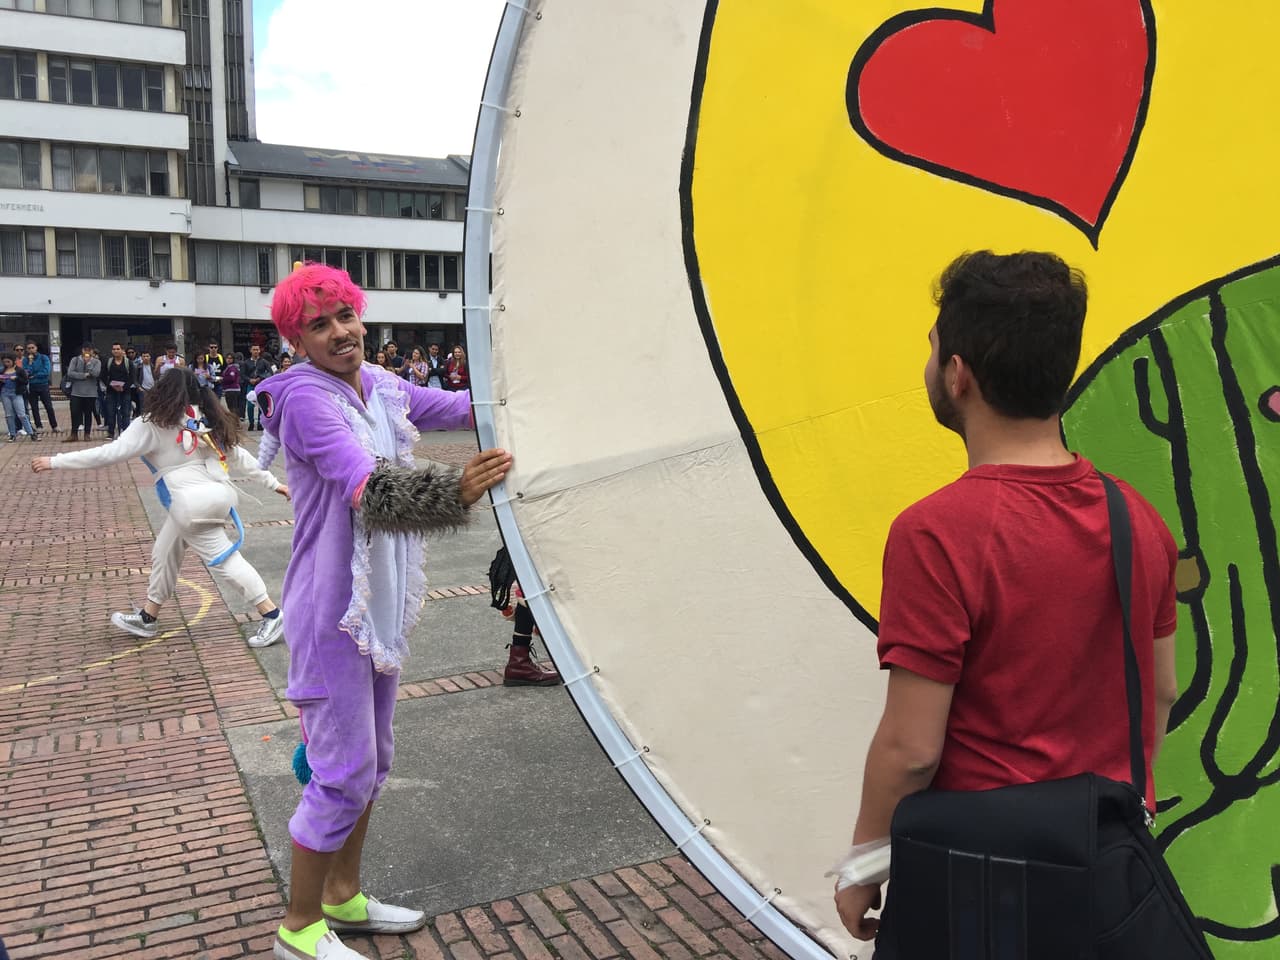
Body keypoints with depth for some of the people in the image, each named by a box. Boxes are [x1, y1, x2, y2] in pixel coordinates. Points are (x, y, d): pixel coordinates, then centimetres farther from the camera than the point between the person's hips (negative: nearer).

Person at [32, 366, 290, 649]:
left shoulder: (153, 425, -10)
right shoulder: (207, 420, 8)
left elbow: (109, 453, -10)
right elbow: (238, 454, 11)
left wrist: (55, 462, -2)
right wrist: (273, 482, 17)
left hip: (193, 505, -8)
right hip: (209, 497, 8)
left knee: (225, 558, -1)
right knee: (164, 555, 22)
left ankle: (272, 616, 1)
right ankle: (147, 618, 36)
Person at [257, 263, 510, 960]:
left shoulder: (381, 388, 7)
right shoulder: (305, 396, -18)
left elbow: (462, 406, 11)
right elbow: (367, 489, -32)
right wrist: (454, 492, -47)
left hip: (382, 603, 9)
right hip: (332, 614, -9)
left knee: (371, 760, 19)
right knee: (346, 772, -1)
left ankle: (343, 897, 38)